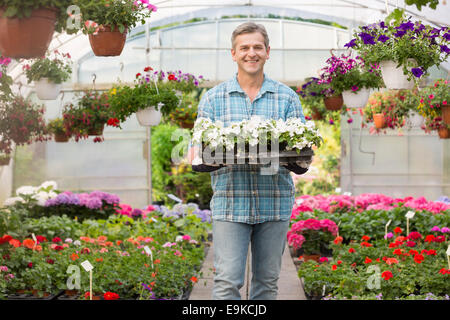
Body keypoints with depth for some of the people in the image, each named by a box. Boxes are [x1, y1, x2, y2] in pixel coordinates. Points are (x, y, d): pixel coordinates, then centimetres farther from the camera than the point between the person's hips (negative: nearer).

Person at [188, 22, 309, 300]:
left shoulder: (287, 98, 9)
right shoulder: (213, 99, 7)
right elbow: (196, 157, 4)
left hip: (275, 205, 1)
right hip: (230, 205, -1)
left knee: (267, 282, 8)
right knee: (228, 281, -7)